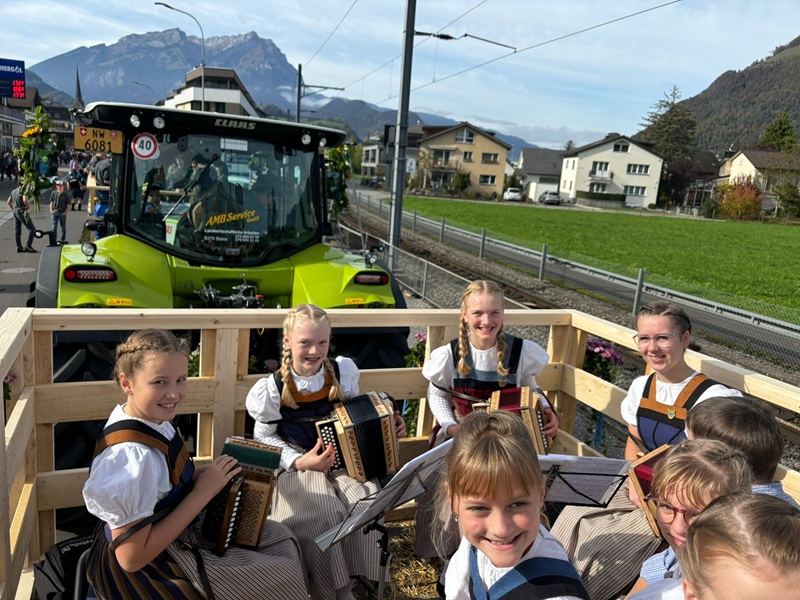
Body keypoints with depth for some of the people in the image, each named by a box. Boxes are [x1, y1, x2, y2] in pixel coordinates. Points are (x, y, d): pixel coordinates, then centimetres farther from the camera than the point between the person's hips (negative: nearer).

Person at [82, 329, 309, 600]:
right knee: (284, 576, -1)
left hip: (166, 537, 8)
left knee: (278, 536, 16)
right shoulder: (133, 454, -33)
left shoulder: (152, 419, -8)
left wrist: (205, 471, -9)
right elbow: (131, 557, -28)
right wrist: (203, 491, -27)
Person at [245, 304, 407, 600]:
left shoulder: (343, 371, -5)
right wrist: (300, 462, -17)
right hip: (297, 468, -2)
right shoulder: (273, 388, -12)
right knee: (325, 515, -28)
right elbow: (265, 437, -2)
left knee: (368, 505, -24)